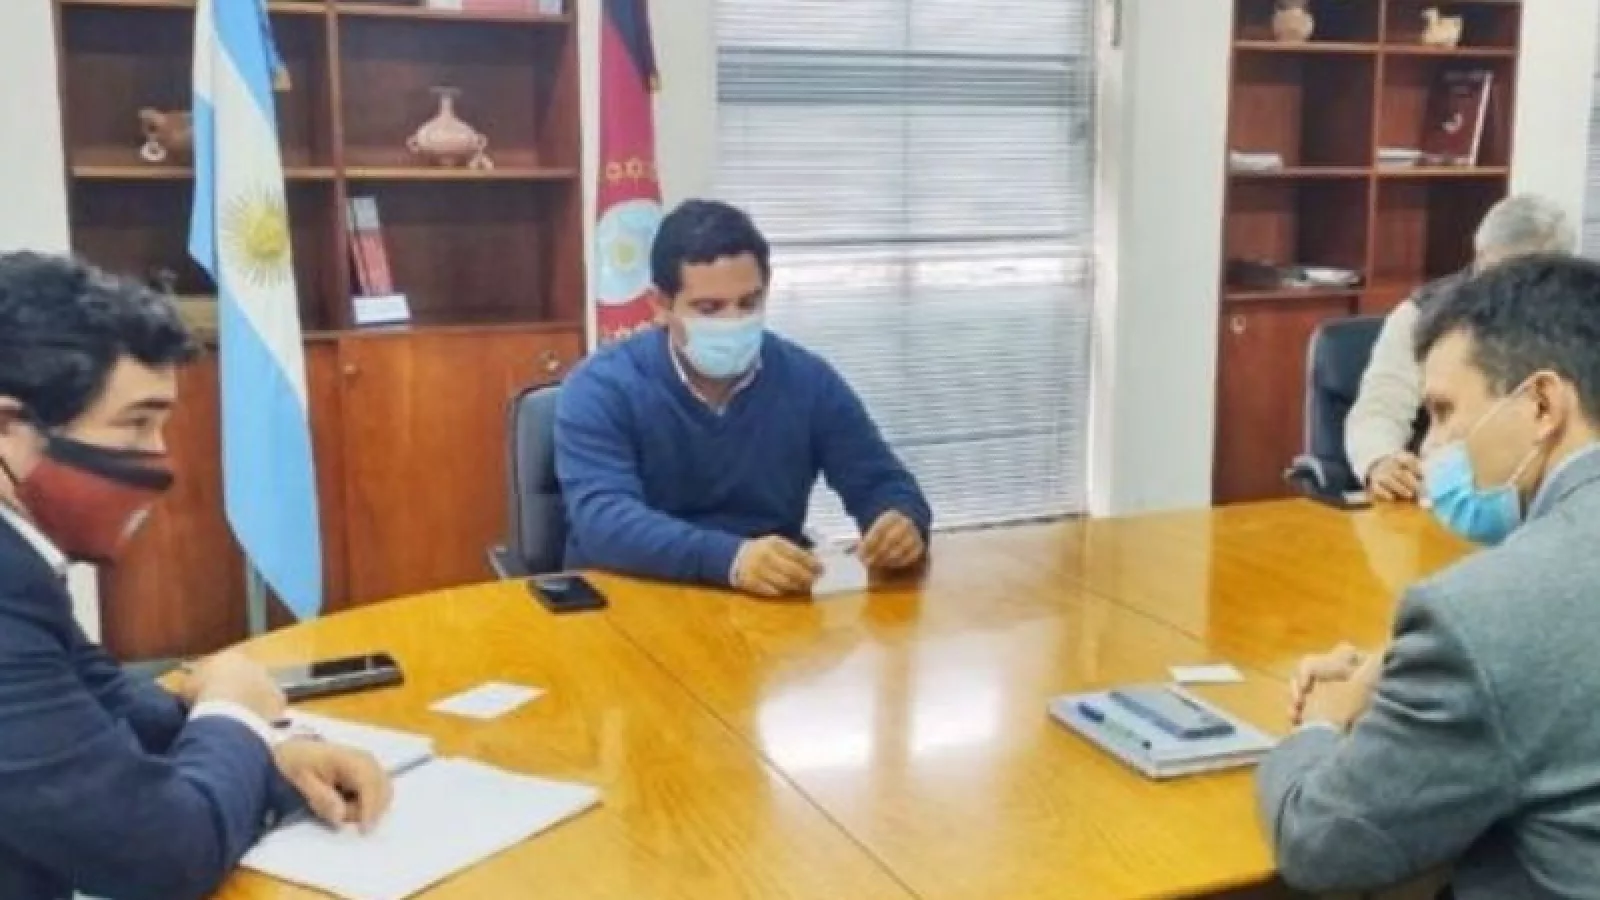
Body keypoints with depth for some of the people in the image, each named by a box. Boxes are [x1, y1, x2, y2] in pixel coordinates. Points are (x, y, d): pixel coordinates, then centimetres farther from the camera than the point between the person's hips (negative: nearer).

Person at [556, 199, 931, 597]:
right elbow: (601, 518, -23)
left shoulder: (809, 381, 2)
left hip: (776, 601, 3)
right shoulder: (602, 388, -9)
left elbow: (883, 484, 5)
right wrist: (729, 558, -39)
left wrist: (903, 521, -21)